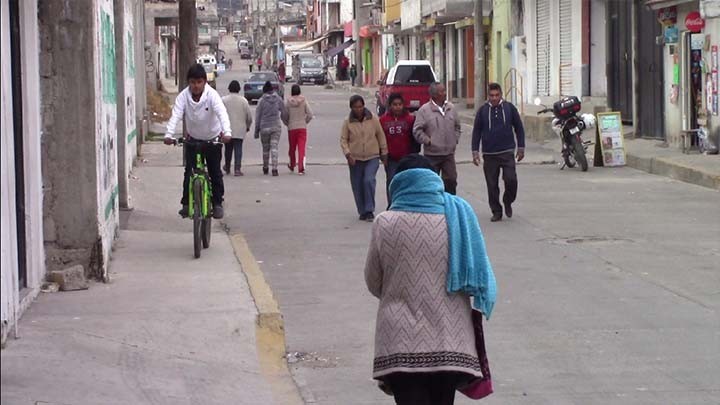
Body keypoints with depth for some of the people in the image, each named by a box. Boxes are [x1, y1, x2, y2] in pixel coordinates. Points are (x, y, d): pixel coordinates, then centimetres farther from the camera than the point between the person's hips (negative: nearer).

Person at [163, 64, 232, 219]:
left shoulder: (212, 95, -24)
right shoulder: (183, 96, -18)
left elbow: (222, 113, -37)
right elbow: (175, 116, -28)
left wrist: (227, 132, -55)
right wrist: (169, 135, -44)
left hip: (213, 139, -2)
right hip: (193, 139, 2)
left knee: (215, 172, 0)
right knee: (189, 172, -3)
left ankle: (217, 203, 12)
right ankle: (186, 203, 7)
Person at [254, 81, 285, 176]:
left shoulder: (262, 100, -5)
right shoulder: (278, 99, 0)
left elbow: (258, 116, -1)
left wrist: (256, 130, 4)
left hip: (264, 128, -1)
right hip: (276, 126, 1)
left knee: (265, 148, 13)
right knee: (274, 148, -3)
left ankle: (265, 168, 25)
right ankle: (274, 168, -15)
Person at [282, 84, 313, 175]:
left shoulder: (288, 102, -4)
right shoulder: (304, 101, -4)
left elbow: (284, 116, -2)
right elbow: (310, 115, -6)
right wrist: (305, 122, 10)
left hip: (291, 128, 1)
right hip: (302, 127, -1)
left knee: (292, 148, 17)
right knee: (301, 148, -3)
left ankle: (292, 165, 34)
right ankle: (301, 168, -13)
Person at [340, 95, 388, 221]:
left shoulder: (373, 120, -1)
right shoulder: (348, 122, -1)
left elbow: (381, 136, 6)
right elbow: (343, 140, -1)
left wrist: (384, 153, 9)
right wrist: (348, 154, -15)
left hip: (372, 157, -1)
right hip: (355, 159, 1)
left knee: (369, 181, -19)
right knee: (357, 186, 5)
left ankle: (369, 211, -11)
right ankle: (362, 212, 19)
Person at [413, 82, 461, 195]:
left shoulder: (451, 108, 7)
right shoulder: (424, 110, -9)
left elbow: (457, 126, 19)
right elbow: (417, 130, -11)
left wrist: (455, 140, 9)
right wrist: (428, 141, -12)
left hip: (449, 153, 4)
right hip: (432, 154, -4)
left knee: (451, 180, 6)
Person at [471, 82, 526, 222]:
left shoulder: (509, 108, 2)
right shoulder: (482, 111, 2)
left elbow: (519, 128, 9)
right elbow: (476, 131, 7)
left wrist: (521, 148, 7)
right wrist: (475, 152, 2)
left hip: (507, 153, -1)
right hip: (489, 154, 1)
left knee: (511, 179, -13)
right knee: (492, 185, 3)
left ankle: (508, 202, 13)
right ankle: (496, 212, 14)